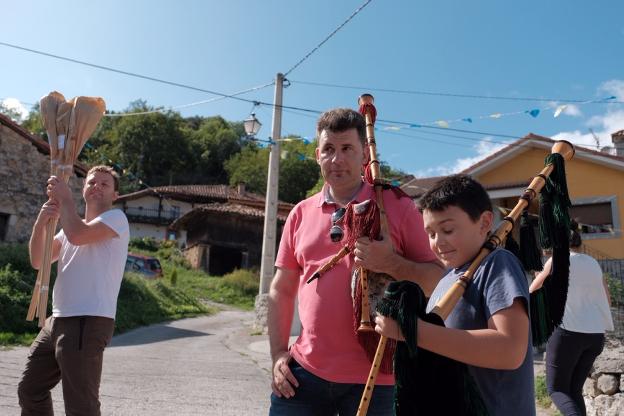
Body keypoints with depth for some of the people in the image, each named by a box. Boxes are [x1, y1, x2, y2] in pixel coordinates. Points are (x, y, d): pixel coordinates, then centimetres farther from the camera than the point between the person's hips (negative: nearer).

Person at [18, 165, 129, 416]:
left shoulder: (116, 218, -4)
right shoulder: (71, 225, 20)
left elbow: (77, 235, -23)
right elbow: (38, 261, 10)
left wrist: (64, 198, -8)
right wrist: (41, 223, -5)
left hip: (87, 323, -9)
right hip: (57, 320, 9)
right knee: (30, 391, 22)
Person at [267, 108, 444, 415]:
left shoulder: (398, 207, -3)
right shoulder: (301, 213, 7)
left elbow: (437, 279, -3)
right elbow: (281, 289, 11)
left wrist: (392, 264, -20)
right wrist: (278, 353, 3)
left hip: (372, 376, -2)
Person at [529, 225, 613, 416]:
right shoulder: (593, 263, 14)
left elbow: (533, 289, 11)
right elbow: (607, 301, 21)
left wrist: (540, 275, 30)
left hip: (568, 331, -5)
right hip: (596, 334, 6)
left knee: (556, 388, 2)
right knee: (575, 389, 15)